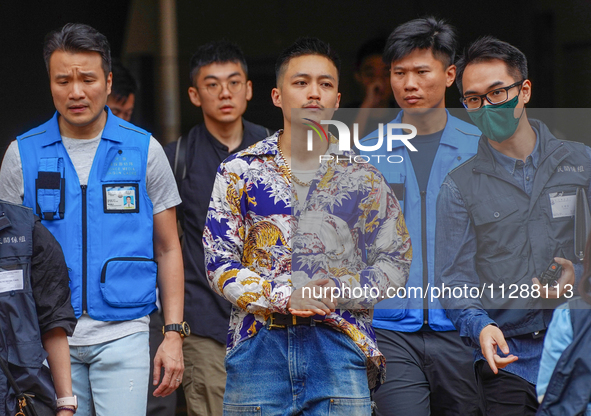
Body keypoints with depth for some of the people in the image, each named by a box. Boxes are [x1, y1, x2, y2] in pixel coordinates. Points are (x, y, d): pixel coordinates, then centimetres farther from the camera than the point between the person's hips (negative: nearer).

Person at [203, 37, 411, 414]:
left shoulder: (363, 177, 11)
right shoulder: (240, 171, 8)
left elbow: (396, 263, 9)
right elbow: (220, 263, 2)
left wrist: (339, 291, -9)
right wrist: (283, 297, -13)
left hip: (340, 345, 0)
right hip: (259, 345, 0)